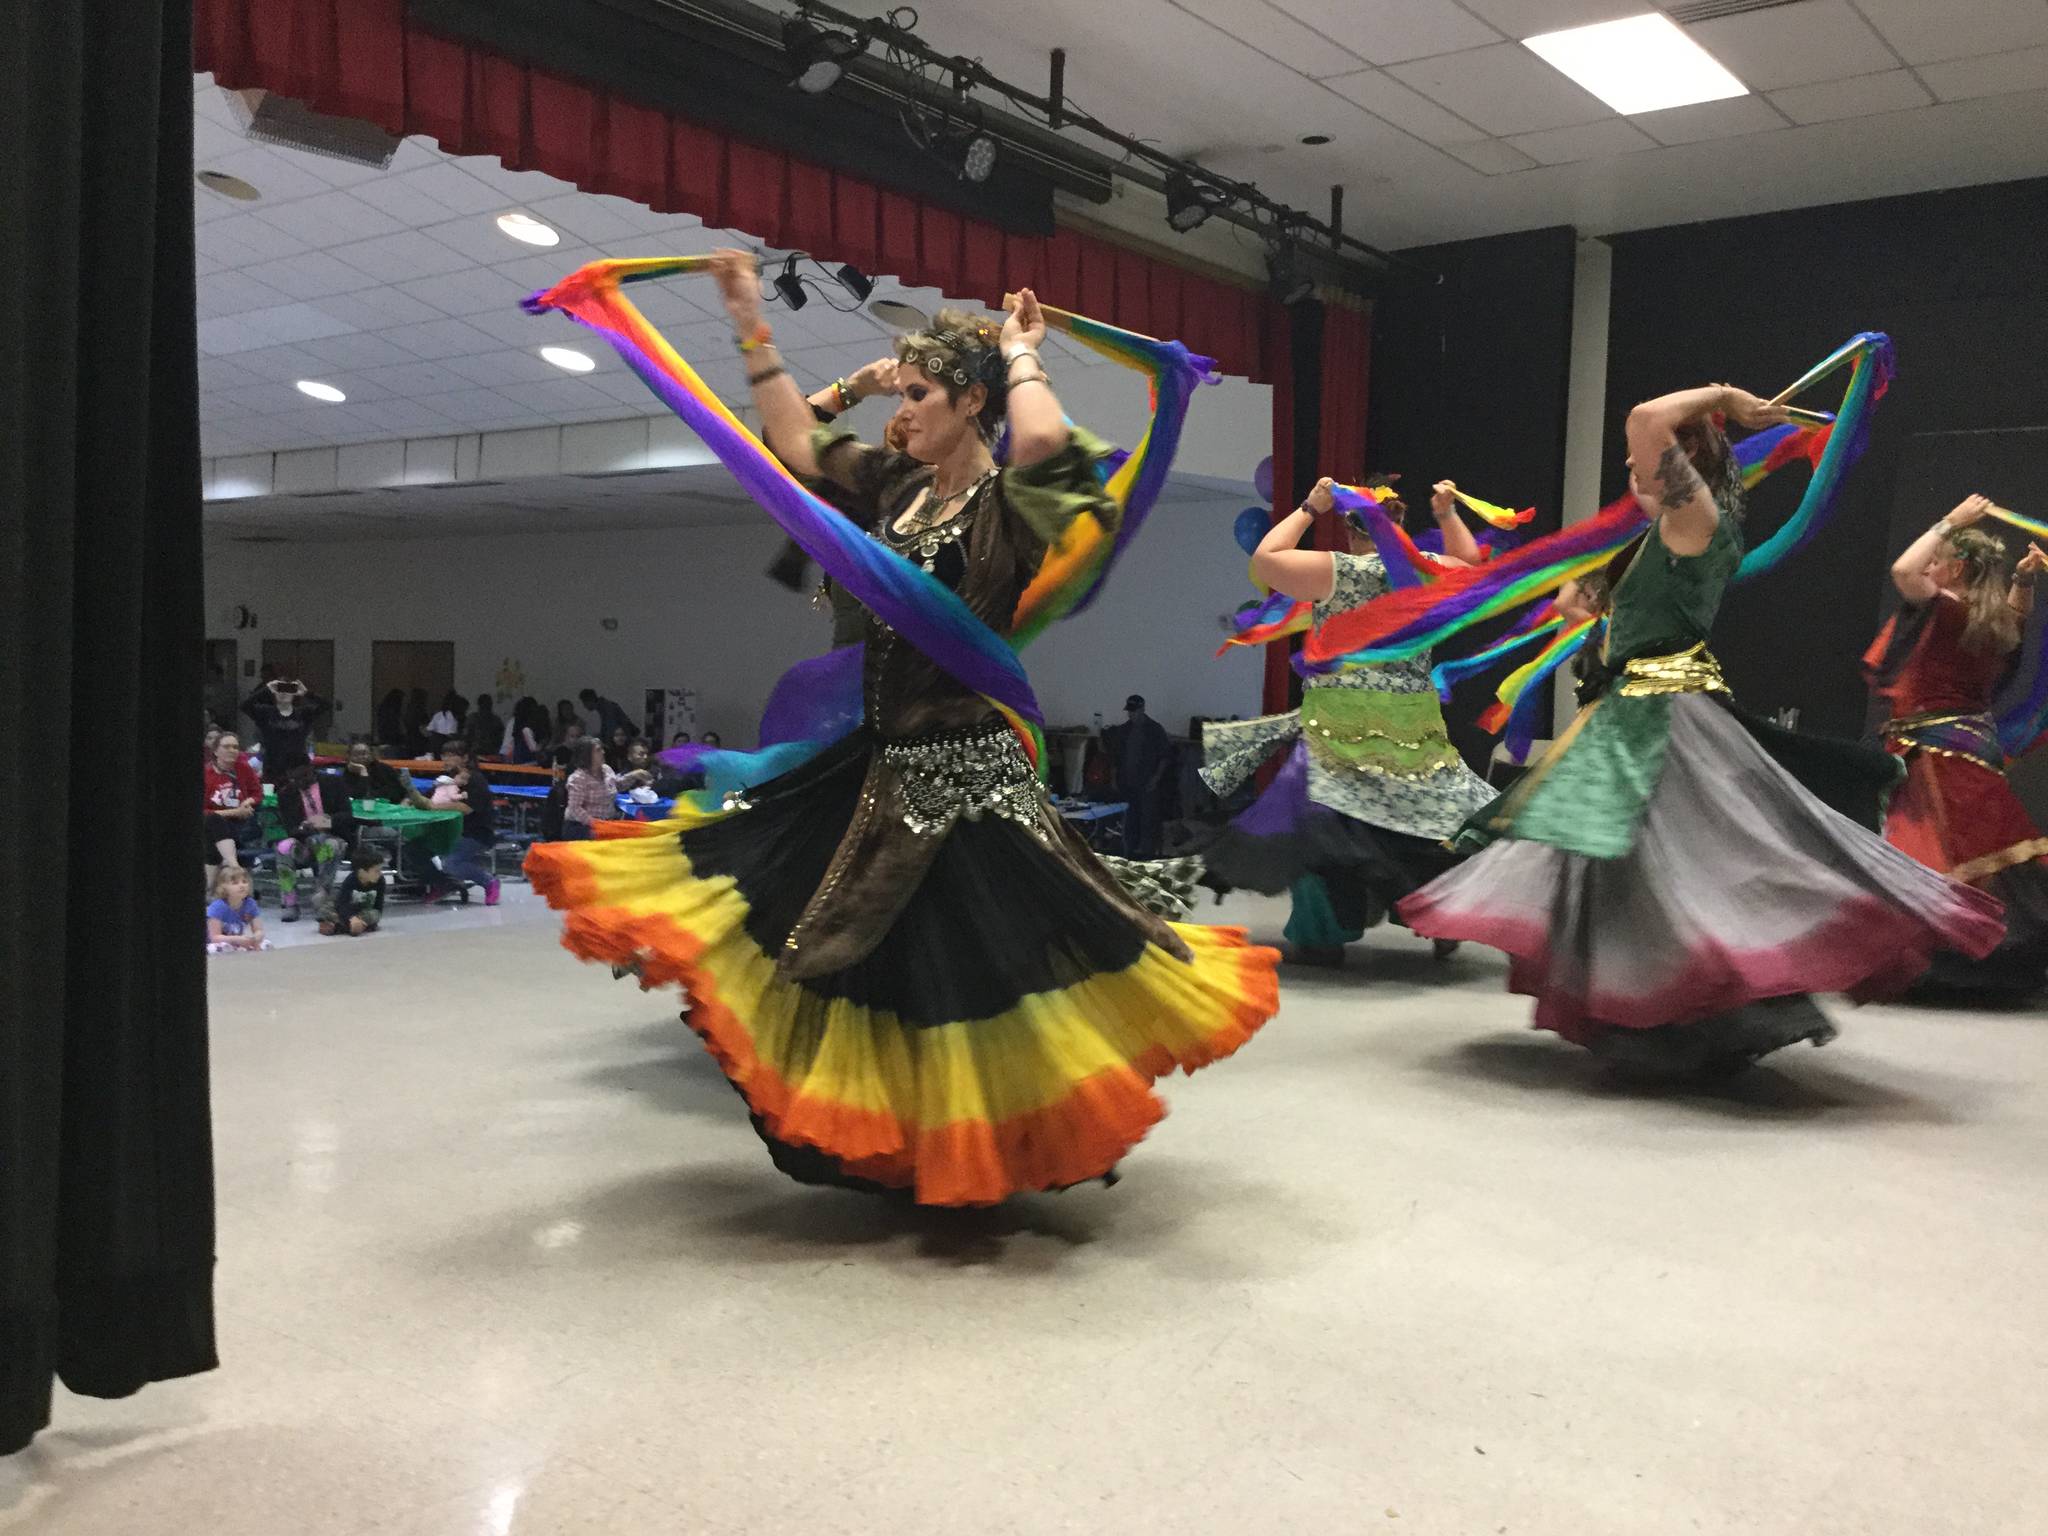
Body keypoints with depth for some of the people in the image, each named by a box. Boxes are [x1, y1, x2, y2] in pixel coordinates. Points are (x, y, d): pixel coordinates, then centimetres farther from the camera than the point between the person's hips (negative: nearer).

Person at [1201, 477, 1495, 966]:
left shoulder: (1334, 570, -8)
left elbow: (1264, 559, 1)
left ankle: (1321, 937, 3)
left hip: (1342, 722, -4)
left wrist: (1308, 509, 5)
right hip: (1417, 723, 4)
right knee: (1428, 816, 16)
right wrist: (1448, 514, 26)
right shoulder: (1429, 569, 4)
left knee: (1318, 822, 3)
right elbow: (1470, 563, 26)